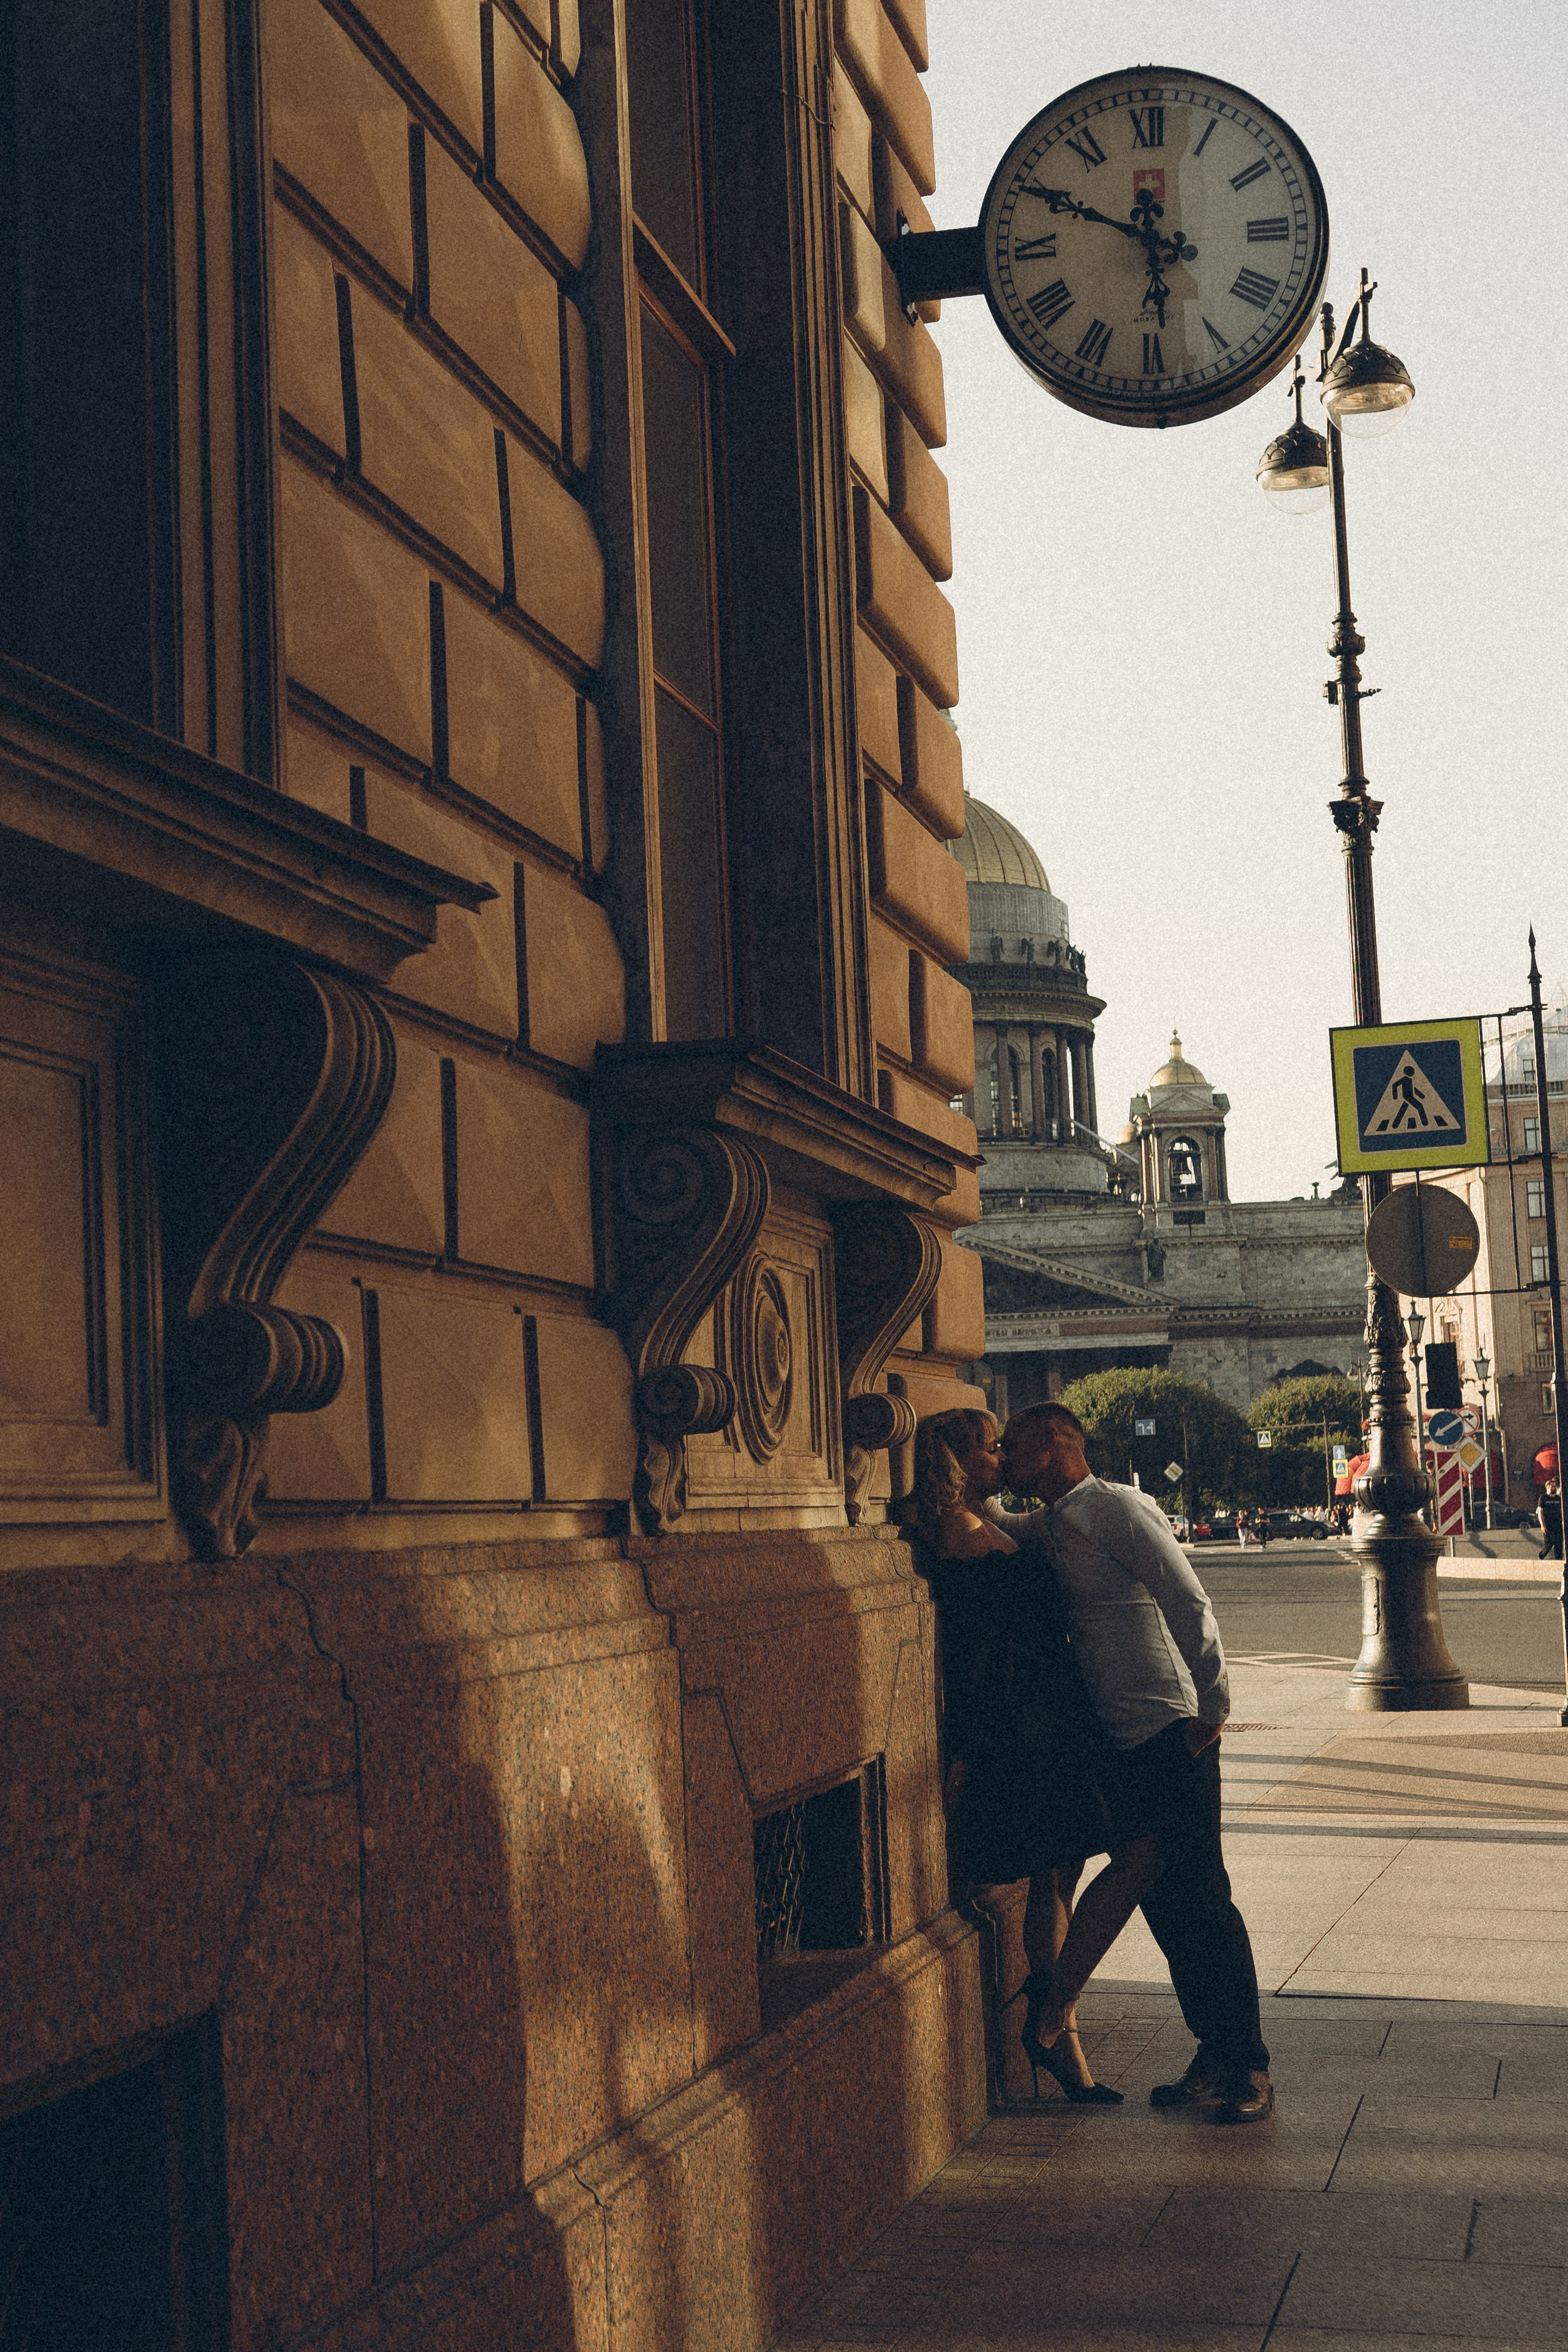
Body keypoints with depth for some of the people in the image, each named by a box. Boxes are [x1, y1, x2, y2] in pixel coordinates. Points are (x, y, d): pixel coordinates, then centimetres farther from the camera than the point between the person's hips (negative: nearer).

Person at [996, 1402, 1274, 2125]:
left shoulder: (1116, 1509, -10)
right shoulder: (1047, 1529, 16)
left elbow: (1189, 1605, -15)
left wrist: (1213, 1708, -15)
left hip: (1170, 1733, -8)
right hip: (1118, 1742, 8)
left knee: (1199, 1897, -6)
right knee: (1161, 1902, 10)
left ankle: (1247, 2070, -1)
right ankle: (1213, 2057, 19)